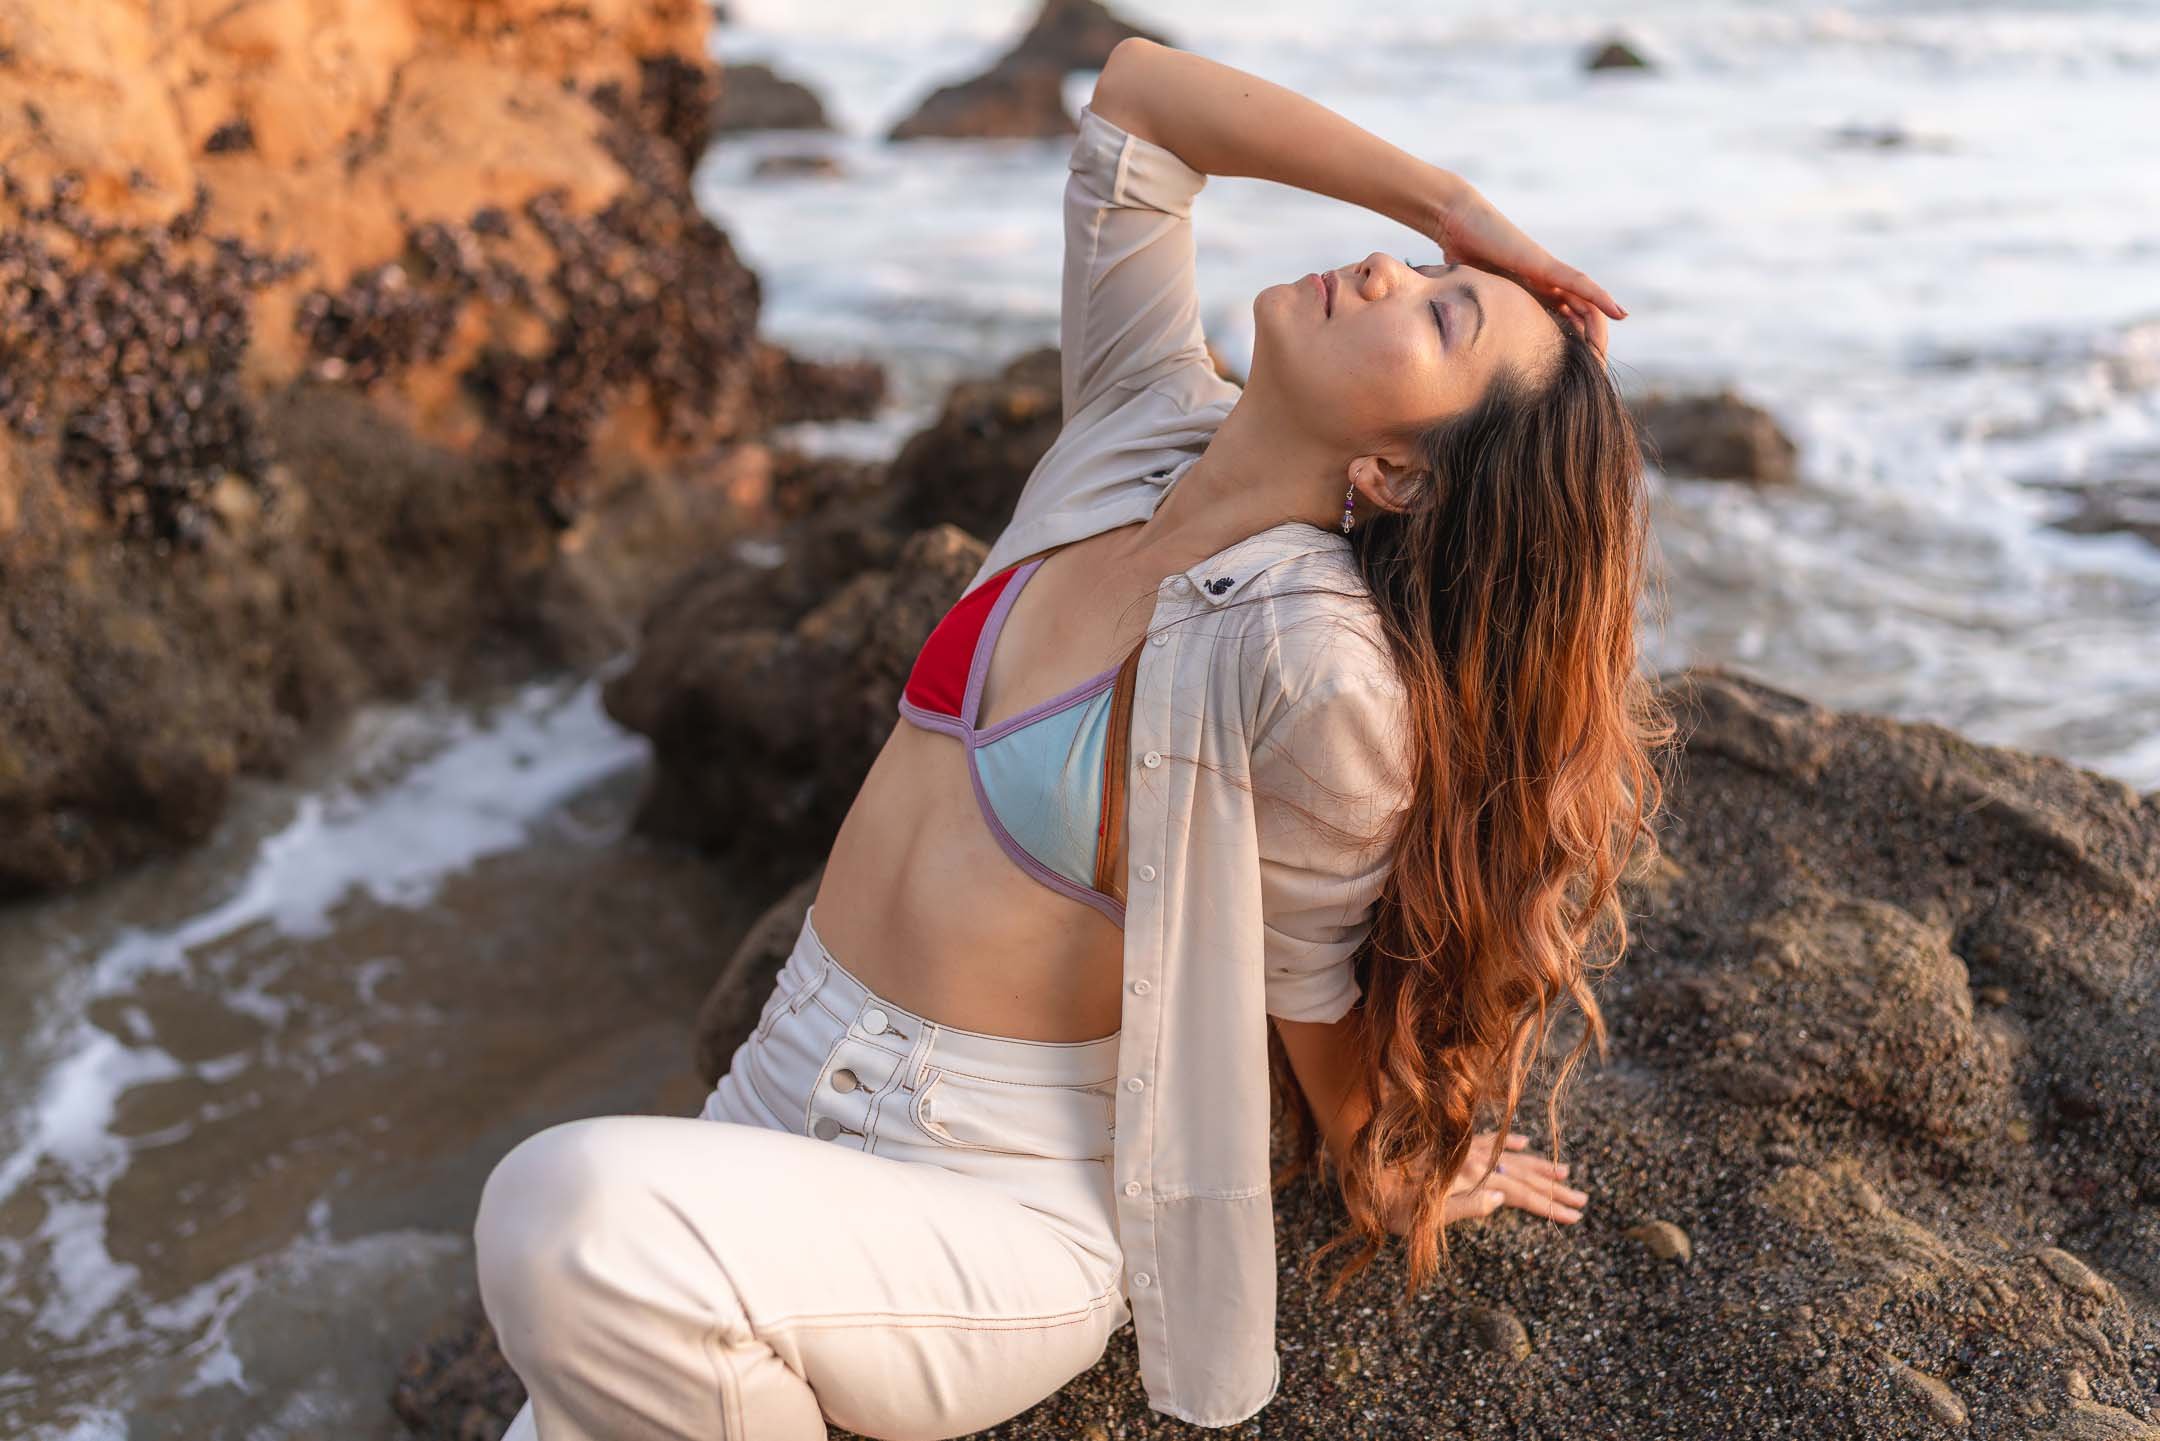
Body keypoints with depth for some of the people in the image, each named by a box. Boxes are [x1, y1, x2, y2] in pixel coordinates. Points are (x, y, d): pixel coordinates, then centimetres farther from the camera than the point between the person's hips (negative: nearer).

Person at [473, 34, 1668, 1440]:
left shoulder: (1316, 655, -23)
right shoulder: (1147, 428, -3)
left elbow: (1314, 983, -7)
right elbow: (1134, 89, 0)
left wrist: (1400, 1177, 9)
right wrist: (1457, 204, -3)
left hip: (992, 1205, -5)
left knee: (576, 1223, -31)